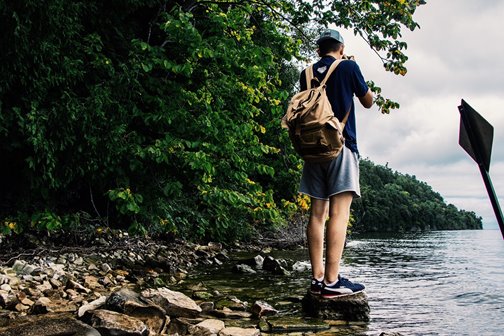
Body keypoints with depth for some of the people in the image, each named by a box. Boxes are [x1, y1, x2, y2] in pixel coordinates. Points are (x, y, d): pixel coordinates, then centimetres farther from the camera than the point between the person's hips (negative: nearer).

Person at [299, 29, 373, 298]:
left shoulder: (307, 74, 13)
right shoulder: (348, 67, 2)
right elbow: (368, 102, 13)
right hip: (341, 145, -5)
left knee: (317, 212, 5)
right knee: (339, 212, -10)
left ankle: (317, 278, 4)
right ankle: (331, 281, -14)